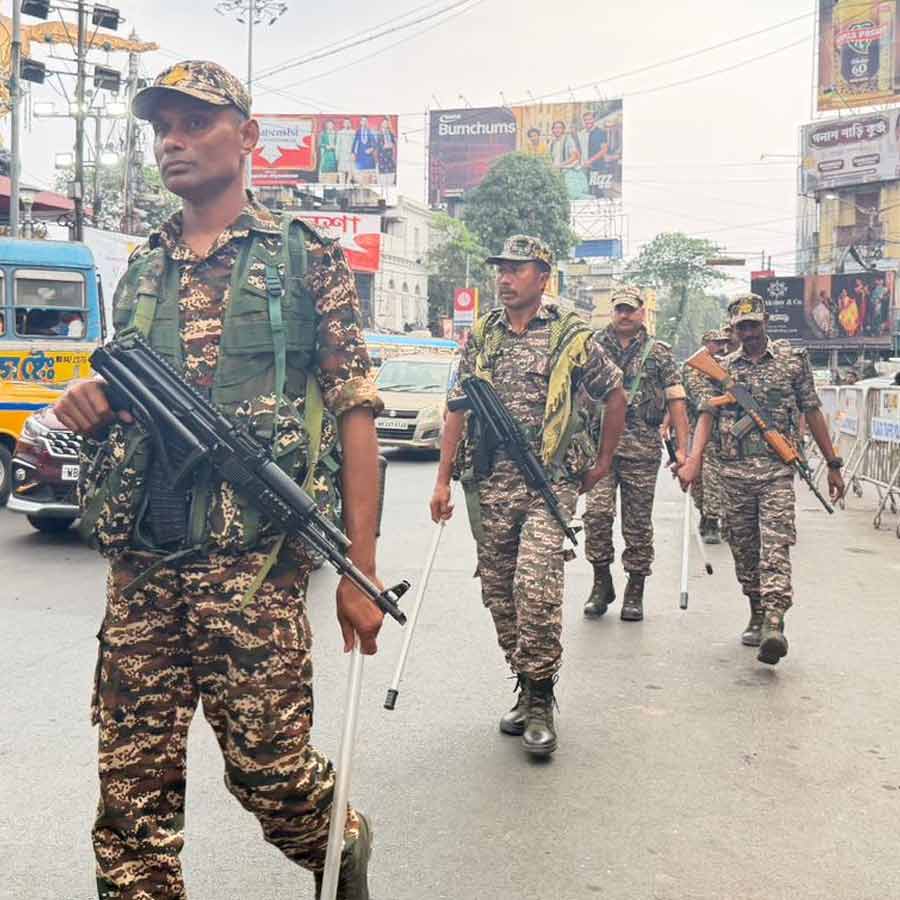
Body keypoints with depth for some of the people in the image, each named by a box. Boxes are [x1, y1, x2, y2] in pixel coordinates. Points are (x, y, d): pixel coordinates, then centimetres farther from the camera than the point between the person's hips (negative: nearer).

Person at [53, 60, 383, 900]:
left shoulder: (306, 258, 1)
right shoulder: (139, 272, 15)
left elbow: (354, 413, -4)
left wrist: (360, 570, -9)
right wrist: (86, 406, -2)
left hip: (252, 562, -4)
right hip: (137, 564, 5)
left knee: (270, 766, 3)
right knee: (132, 781, 7)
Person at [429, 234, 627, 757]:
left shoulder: (572, 336, 0)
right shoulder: (481, 336, 11)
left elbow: (616, 396, 11)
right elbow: (459, 409, 12)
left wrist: (603, 462, 12)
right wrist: (444, 480, 7)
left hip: (550, 483, -4)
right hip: (489, 484, 5)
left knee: (537, 586, -18)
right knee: (500, 593, 8)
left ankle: (540, 699, -3)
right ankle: (526, 687, 25)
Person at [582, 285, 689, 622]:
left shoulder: (659, 353, 9)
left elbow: (676, 401, 6)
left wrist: (682, 449, -2)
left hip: (643, 449, 0)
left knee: (638, 522, 4)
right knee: (597, 512, -13)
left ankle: (635, 593, 15)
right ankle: (602, 582, 4)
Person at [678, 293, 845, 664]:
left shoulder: (793, 359, 6)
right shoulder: (721, 368, 10)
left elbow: (812, 412, 8)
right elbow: (707, 415, 0)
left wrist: (833, 464, 8)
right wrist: (693, 459, -17)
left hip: (777, 471, -3)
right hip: (733, 472, 3)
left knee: (775, 546, -15)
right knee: (744, 549, 9)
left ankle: (774, 623, -24)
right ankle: (757, 615, 23)